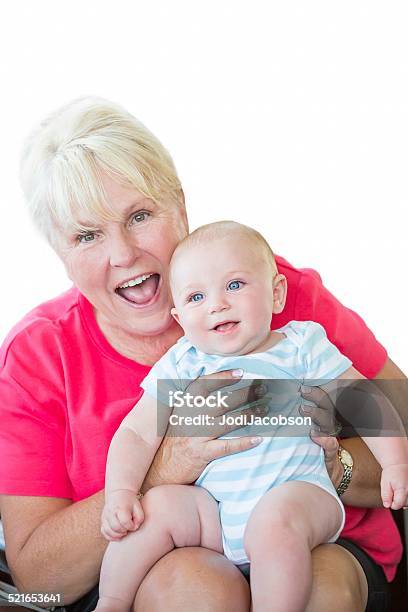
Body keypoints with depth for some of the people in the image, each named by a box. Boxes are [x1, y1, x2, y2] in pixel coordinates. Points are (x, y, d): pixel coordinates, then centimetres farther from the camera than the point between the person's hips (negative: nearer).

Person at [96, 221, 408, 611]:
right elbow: (137, 434, 3)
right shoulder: (181, 366, 5)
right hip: (213, 508, 3)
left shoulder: (303, 347, 0)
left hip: (298, 492, -3)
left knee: (274, 521, -33)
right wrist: (120, 493, -12)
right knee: (156, 507, -18)